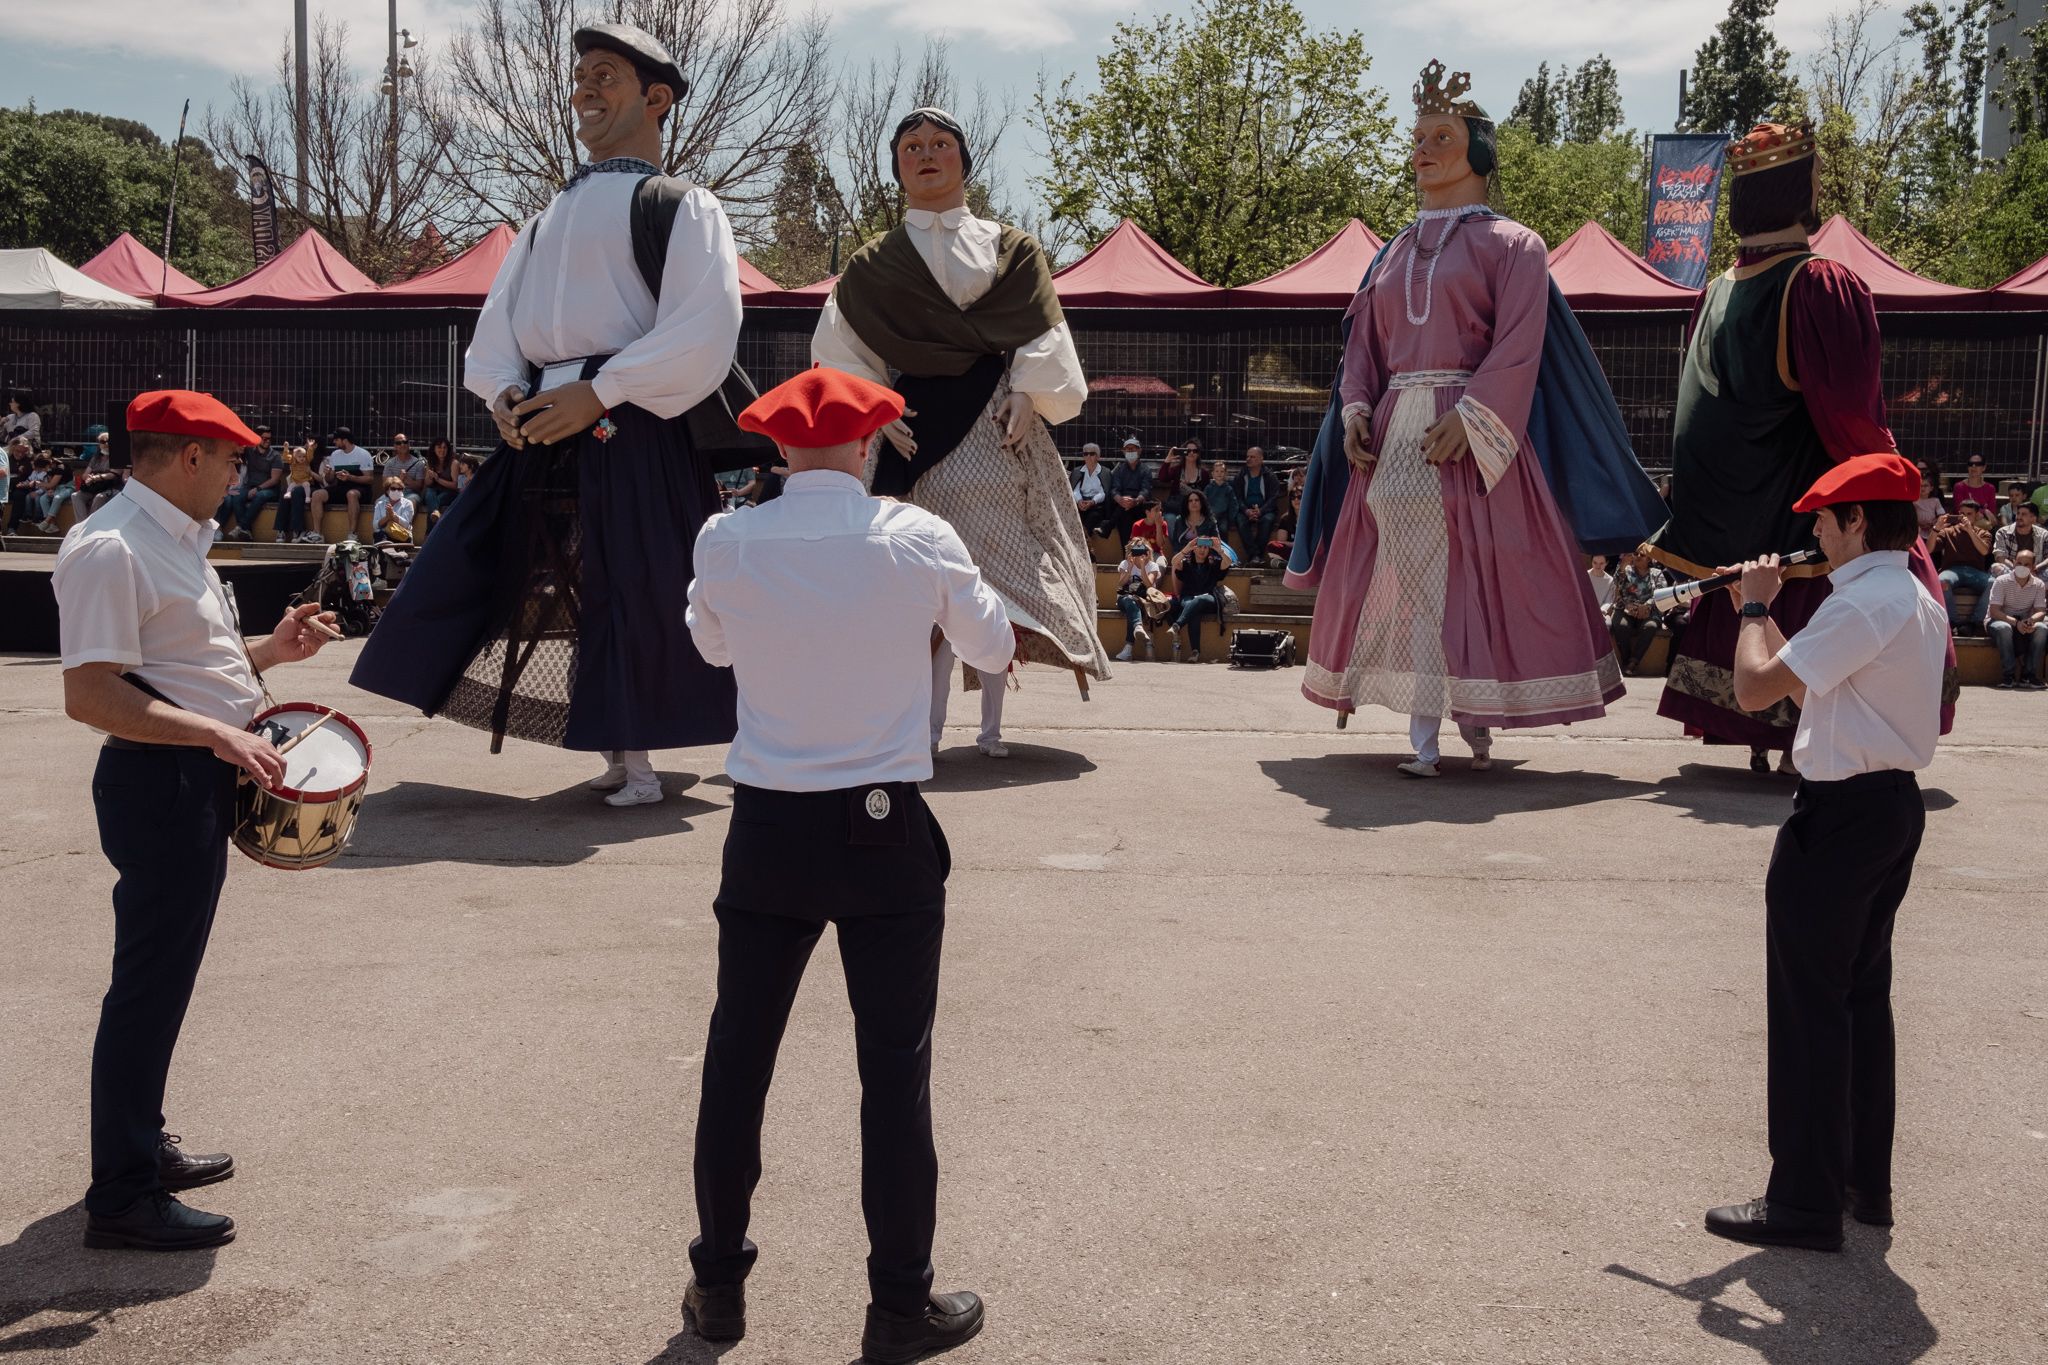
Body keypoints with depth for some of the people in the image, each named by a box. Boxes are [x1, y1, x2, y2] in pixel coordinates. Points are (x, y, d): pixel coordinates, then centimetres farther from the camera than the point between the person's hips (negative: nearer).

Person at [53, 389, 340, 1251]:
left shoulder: (174, 541, 15)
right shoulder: (111, 549, -18)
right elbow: (89, 695, -24)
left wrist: (268, 651, 11)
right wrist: (215, 733, -30)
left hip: (198, 782, 10)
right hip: (158, 784, -10)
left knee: (164, 977, 19)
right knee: (149, 984, -3)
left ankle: (143, 1147, 33)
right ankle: (122, 1196, 7)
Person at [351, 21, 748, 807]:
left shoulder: (679, 206, 0)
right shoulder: (550, 220, 21)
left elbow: (703, 332, -13)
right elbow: (497, 324, 17)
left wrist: (595, 395, -17)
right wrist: (505, 392, -4)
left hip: (631, 435, -7)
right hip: (541, 429, 7)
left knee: (629, 594, -7)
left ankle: (633, 757, 9)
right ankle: (614, 758, 14)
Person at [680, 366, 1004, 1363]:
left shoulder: (726, 543, -6)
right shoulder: (917, 539, -10)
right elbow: (993, 650, 6)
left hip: (768, 830, 2)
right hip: (885, 833, -2)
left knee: (737, 1057, 15)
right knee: (895, 1068, 8)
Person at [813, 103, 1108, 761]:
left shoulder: (1013, 249, 14)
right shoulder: (875, 263, 14)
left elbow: (1043, 336, 5)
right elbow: (840, 350, 7)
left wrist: (1027, 395, -10)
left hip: (999, 425, 0)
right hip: (922, 426, 0)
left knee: (996, 569, -4)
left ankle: (991, 723, 0)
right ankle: (930, 720, -6)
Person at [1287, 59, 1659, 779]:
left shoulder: (1510, 245, 2)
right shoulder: (1395, 253, 19)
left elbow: (1517, 347, -9)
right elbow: (1364, 343, 16)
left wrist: (1467, 418, -20)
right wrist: (1355, 409, -2)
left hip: (1472, 438, -5)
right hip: (1393, 434, 5)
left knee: (1475, 576, -6)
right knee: (1407, 576, 1)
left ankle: (1475, 716, 2)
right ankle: (1423, 736, 4)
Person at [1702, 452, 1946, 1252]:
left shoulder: (1863, 604, -20)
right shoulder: (1919, 602, 12)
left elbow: (1755, 689, -22)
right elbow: (1812, 675, 18)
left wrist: (1753, 606, -7)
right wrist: (1763, 611, 14)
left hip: (1840, 815, -10)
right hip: (1896, 803, 10)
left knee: (1810, 1005, -3)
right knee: (1863, 995, 17)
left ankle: (1806, 1202, 3)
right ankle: (1865, 1181, 27)